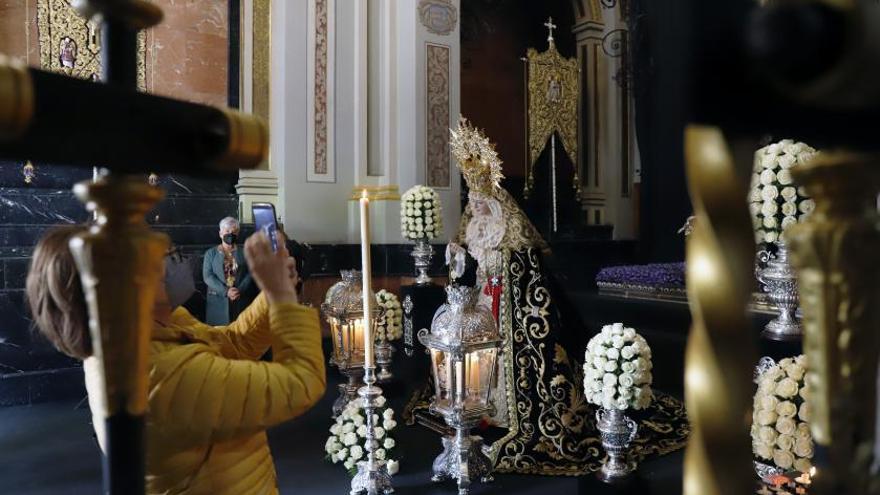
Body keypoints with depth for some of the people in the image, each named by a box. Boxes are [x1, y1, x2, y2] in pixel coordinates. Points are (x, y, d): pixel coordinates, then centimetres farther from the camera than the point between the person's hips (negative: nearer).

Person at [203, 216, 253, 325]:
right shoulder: (210, 253, 9)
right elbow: (207, 276, -2)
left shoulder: (243, 253, 10)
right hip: (218, 300, 0)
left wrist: (240, 290, -16)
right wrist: (225, 291, -14)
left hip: (241, 300, 1)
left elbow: (249, 274, 1)